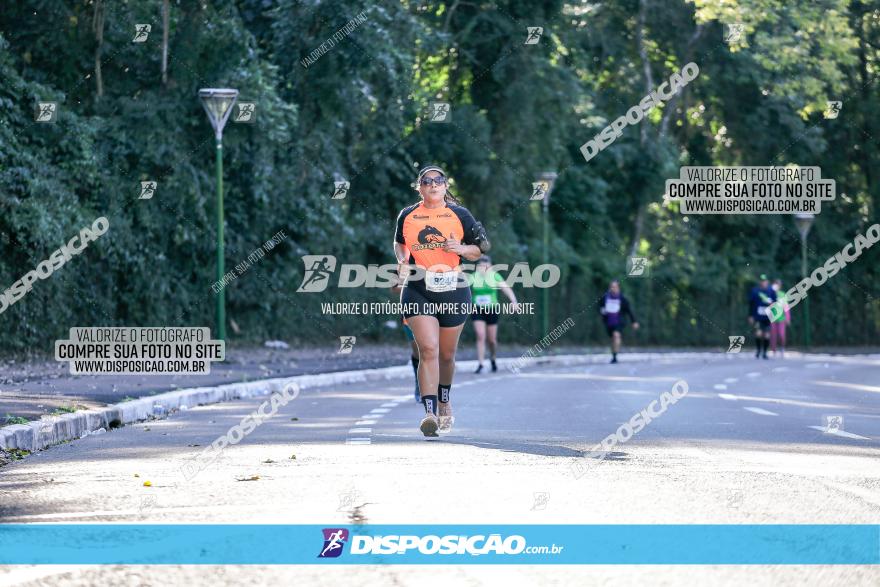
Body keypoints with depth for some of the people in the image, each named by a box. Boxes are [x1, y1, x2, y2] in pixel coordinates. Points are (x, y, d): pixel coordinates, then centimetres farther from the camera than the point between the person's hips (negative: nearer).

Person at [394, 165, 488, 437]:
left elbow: (479, 249, 9)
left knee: (446, 355, 12)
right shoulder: (407, 216, 6)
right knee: (428, 350, -17)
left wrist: (462, 249, -12)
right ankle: (430, 413, -23)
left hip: (453, 289, 1)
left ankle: (444, 401, 39)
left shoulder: (460, 215, 4)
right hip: (418, 291, -1)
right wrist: (402, 260, 3)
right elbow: (399, 242, 24)